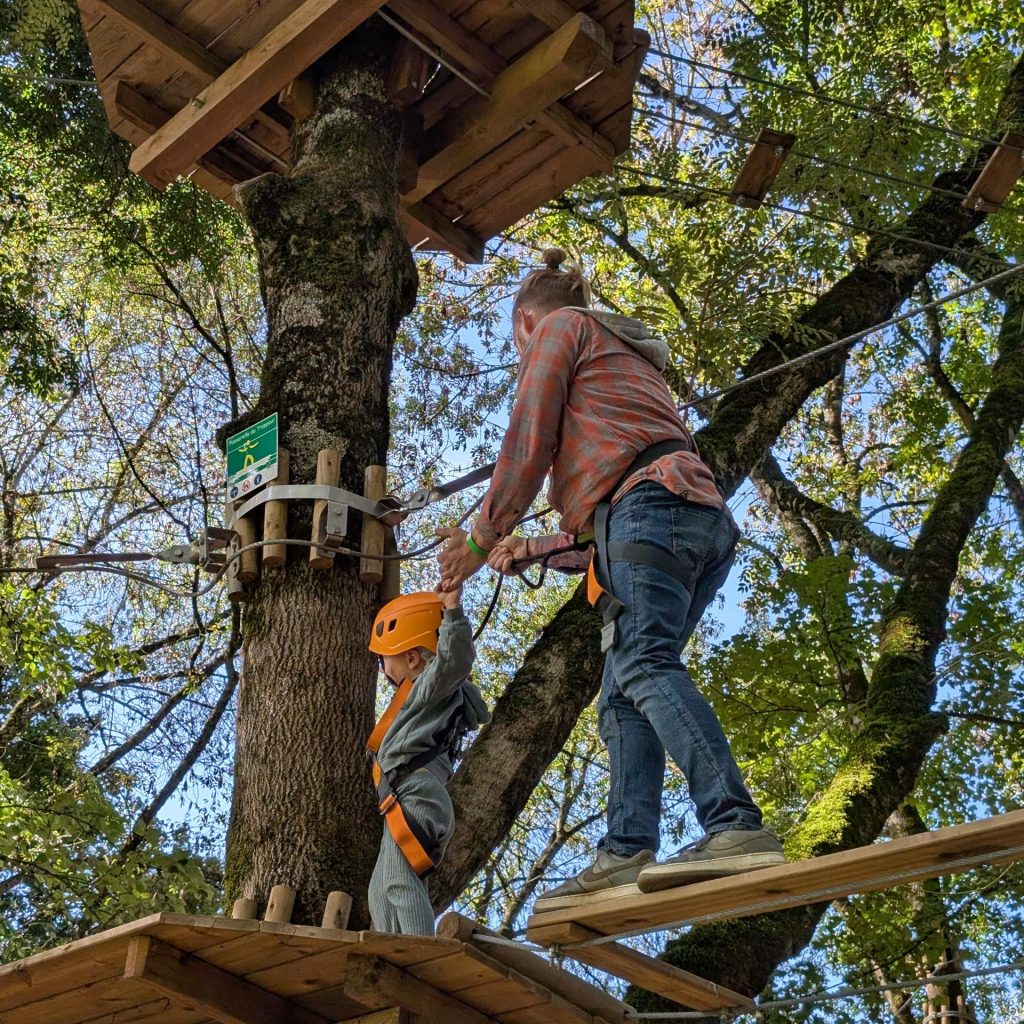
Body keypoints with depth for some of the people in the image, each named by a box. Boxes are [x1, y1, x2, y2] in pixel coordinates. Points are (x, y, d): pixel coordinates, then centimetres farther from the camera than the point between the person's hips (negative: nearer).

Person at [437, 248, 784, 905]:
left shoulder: (560, 327, 16)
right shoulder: (633, 358, 40)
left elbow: (528, 445, 4)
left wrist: (482, 538, 12)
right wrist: (529, 553, 35)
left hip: (649, 501, -9)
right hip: (707, 520, 9)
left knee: (646, 665, -25)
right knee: (622, 697, -1)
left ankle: (737, 826, -40)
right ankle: (628, 851, -16)